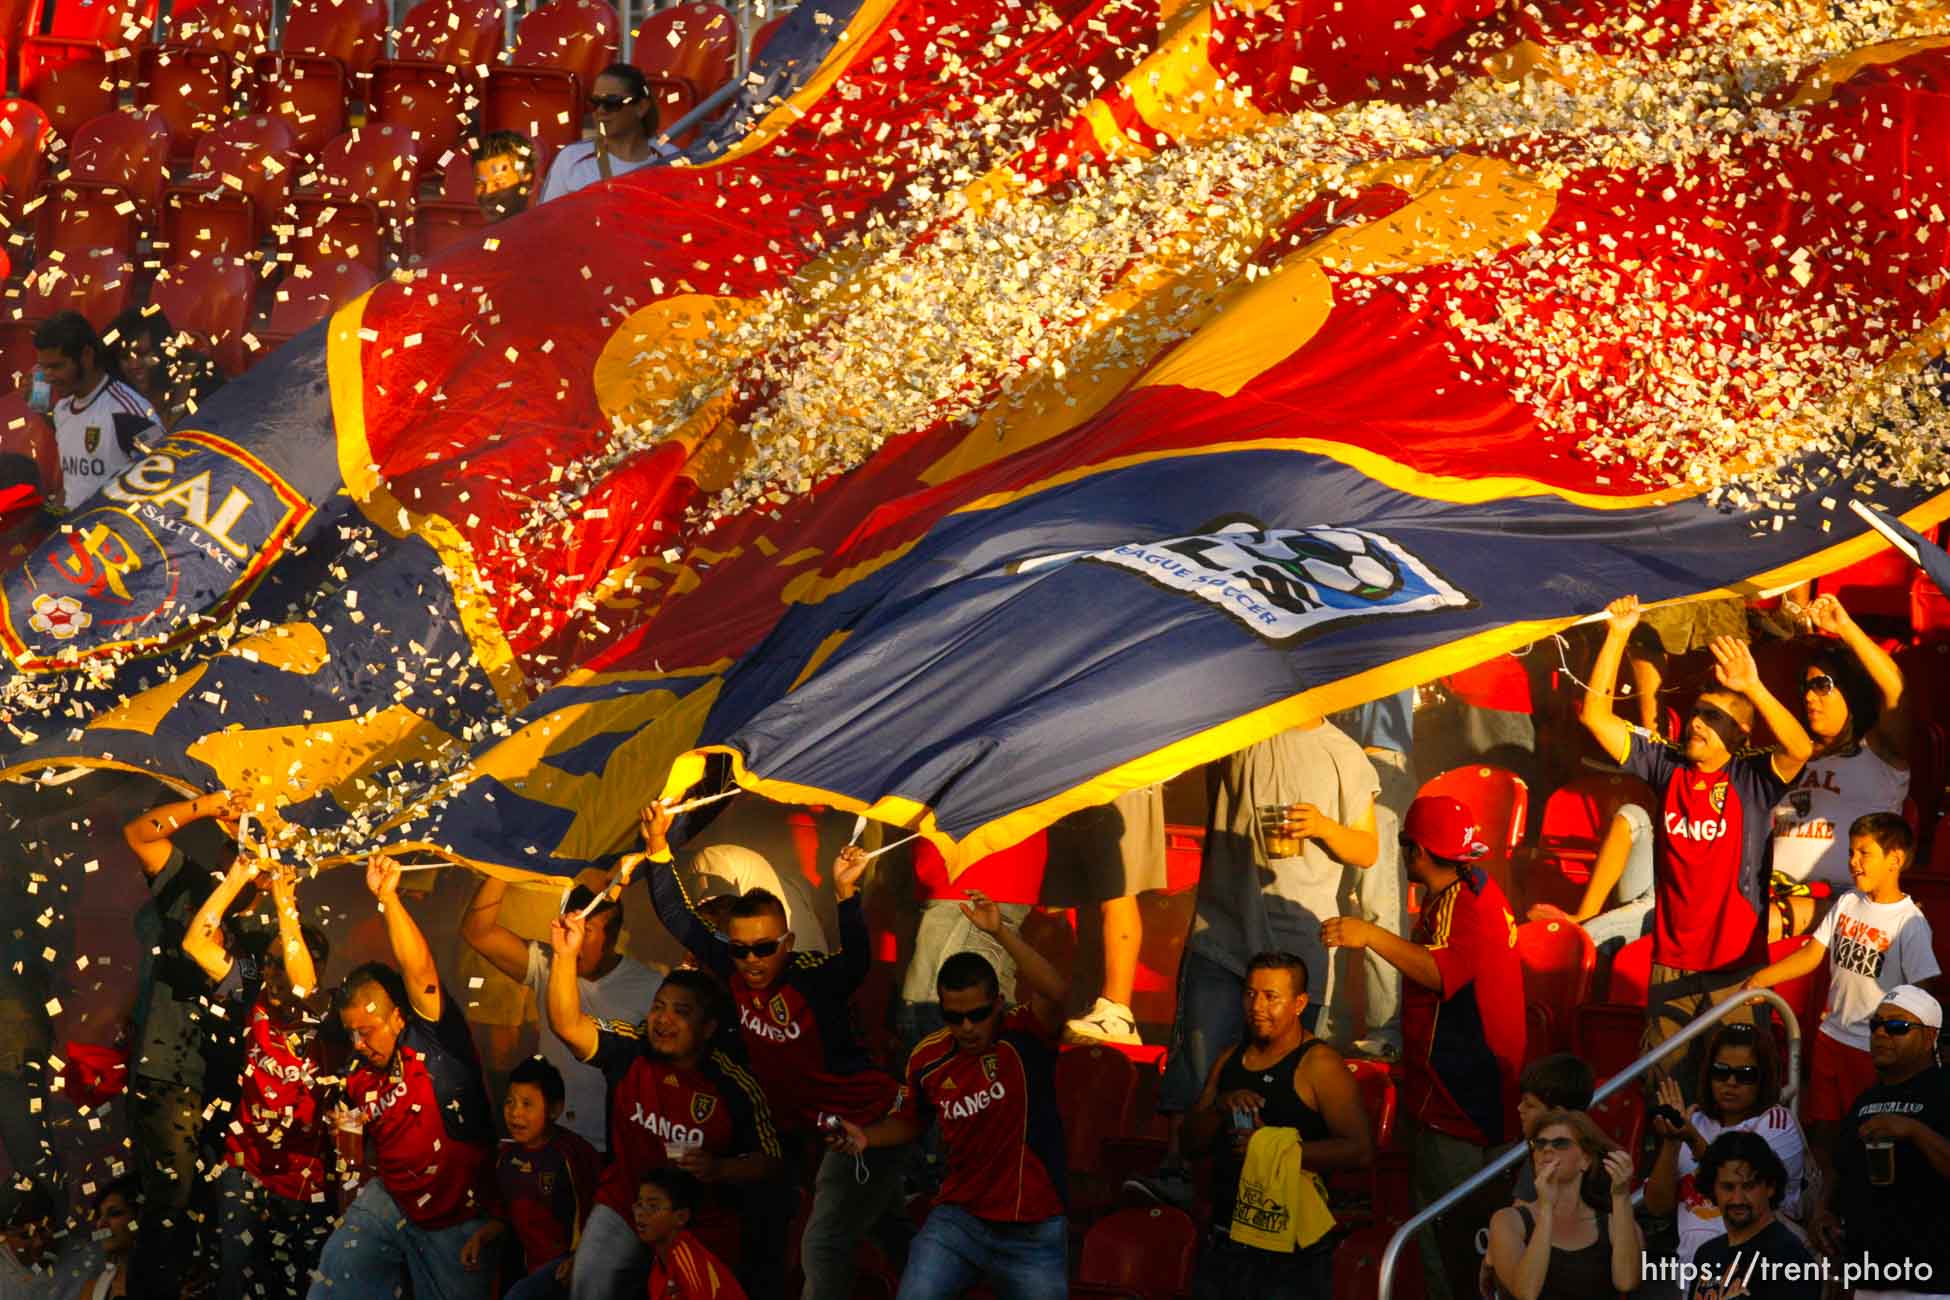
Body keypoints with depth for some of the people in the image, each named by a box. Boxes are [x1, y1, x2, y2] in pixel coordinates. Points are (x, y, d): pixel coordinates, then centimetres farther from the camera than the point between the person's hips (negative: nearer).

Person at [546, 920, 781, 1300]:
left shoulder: (736, 1087, -11)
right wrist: (566, 955, -34)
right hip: (623, 1209, 1)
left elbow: (768, 1163, -5)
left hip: (704, 1223, 0)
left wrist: (719, 1169, -24)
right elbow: (568, 1024, -22)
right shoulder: (629, 1049, -7)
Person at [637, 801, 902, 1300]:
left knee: (824, 1243, -13)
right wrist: (657, 846, -6)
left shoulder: (814, 979, -21)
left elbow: (856, 958, -41)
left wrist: (845, 894, -53)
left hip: (866, 1126, -7)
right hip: (799, 1128, 7)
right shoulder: (733, 971, -4)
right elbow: (678, 917, 2)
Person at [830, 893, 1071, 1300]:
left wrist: (1001, 932, -38)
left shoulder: (1024, 1036, -11)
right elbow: (909, 1123, 18)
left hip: (1034, 1234, -2)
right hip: (958, 1221, 2)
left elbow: (1058, 993, -33)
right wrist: (866, 1137, -1)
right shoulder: (927, 1058, 0)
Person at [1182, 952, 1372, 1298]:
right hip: (1226, 1240, 6)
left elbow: (1359, 1151, -18)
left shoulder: (1318, 1064, -10)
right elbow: (1192, 1137, 13)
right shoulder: (1230, 1058, 13)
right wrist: (1220, 1106, -8)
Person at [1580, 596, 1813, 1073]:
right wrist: (1617, 635, -6)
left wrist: (1754, 688, -37)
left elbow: (1801, 748, -26)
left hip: (1735, 962, -3)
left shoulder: (1752, 778, -6)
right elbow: (1596, 715, 2)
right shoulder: (1668, 767, 3)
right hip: (1671, 959, 4)